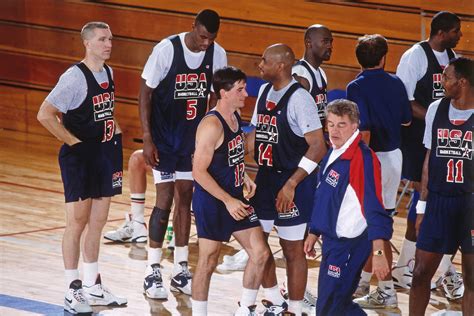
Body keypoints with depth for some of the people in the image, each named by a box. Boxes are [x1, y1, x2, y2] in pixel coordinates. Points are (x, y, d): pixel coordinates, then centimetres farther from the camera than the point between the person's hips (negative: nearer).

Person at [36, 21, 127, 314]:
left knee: (98, 222, 13)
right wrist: (73, 141, -18)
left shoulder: (108, 73, 7)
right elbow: (45, 114, -21)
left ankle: (92, 286, 22)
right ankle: (73, 292, 5)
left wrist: (114, 128, 9)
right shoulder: (75, 77, -17)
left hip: (104, 154, 8)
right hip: (79, 158, -7)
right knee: (78, 222, -2)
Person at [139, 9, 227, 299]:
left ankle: (181, 270, 17)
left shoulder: (217, 55, -7)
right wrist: (147, 140, -15)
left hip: (194, 138, 4)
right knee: (165, 200, -5)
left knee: (185, 199, 9)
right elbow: (145, 92, -12)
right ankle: (153, 272, 3)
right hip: (164, 138, -4)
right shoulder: (167, 49, -19)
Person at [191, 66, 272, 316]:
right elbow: (199, 171, -22)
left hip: (235, 198, 8)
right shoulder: (212, 125, -20)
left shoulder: (235, 116, 7)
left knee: (260, 253, 6)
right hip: (211, 202, -8)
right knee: (208, 262, 2)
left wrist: (243, 177, 6)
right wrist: (228, 201, -22)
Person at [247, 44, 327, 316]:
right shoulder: (264, 92, 8)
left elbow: (318, 147, -20)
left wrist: (291, 185, -23)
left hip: (293, 184, -8)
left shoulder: (299, 98, -17)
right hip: (265, 178, 9)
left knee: (293, 249, 0)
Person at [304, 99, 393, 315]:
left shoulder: (363, 159, -20)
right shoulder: (332, 155, 9)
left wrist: (378, 252, -34)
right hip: (332, 241, 9)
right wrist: (313, 233, 27)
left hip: (349, 246, -9)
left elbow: (375, 208, -27)